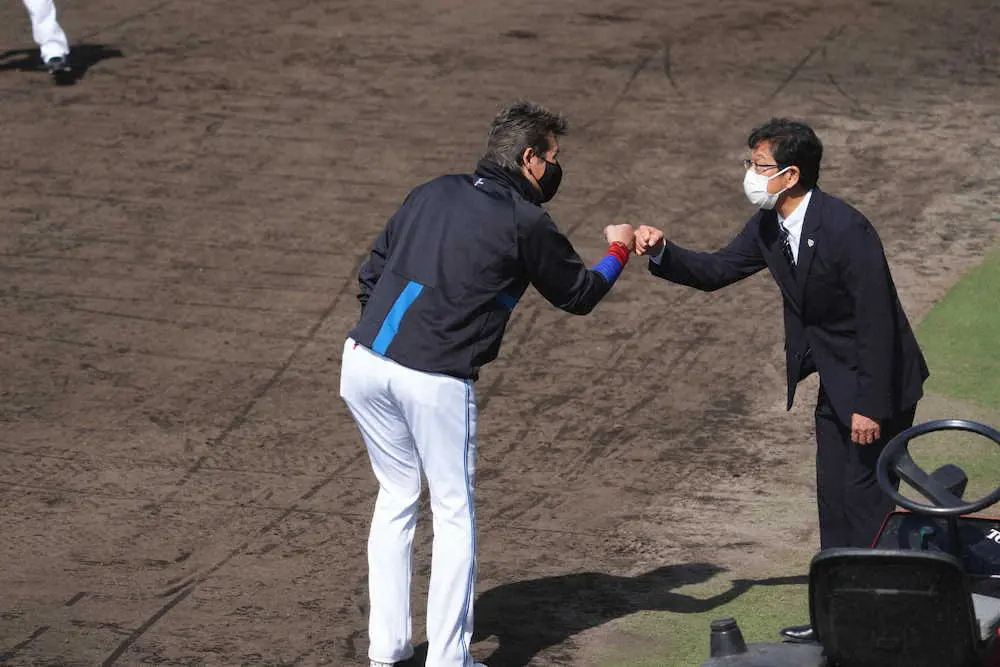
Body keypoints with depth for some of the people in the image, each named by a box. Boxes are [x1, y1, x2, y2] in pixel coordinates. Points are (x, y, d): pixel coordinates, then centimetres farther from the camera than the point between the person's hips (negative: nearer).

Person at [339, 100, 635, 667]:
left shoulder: (434, 192, 15)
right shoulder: (526, 223, -2)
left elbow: (372, 270, 16)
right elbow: (579, 295, 11)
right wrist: (619, 252, 28)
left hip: (363, 363, 6)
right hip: (435, 381, -6)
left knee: (397, 497, 20)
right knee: (455, 513, 9)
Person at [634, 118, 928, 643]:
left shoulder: (846, 230, -27)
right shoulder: (769, 227, -1)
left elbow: (877, 320, -25)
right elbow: (716, 271, 8)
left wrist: (870, 406, -24)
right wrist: (661, 253, -10)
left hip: (881, 382, -9)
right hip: (836, 381, 9)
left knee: (867, 495, -5)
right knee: (834, 498, 14)